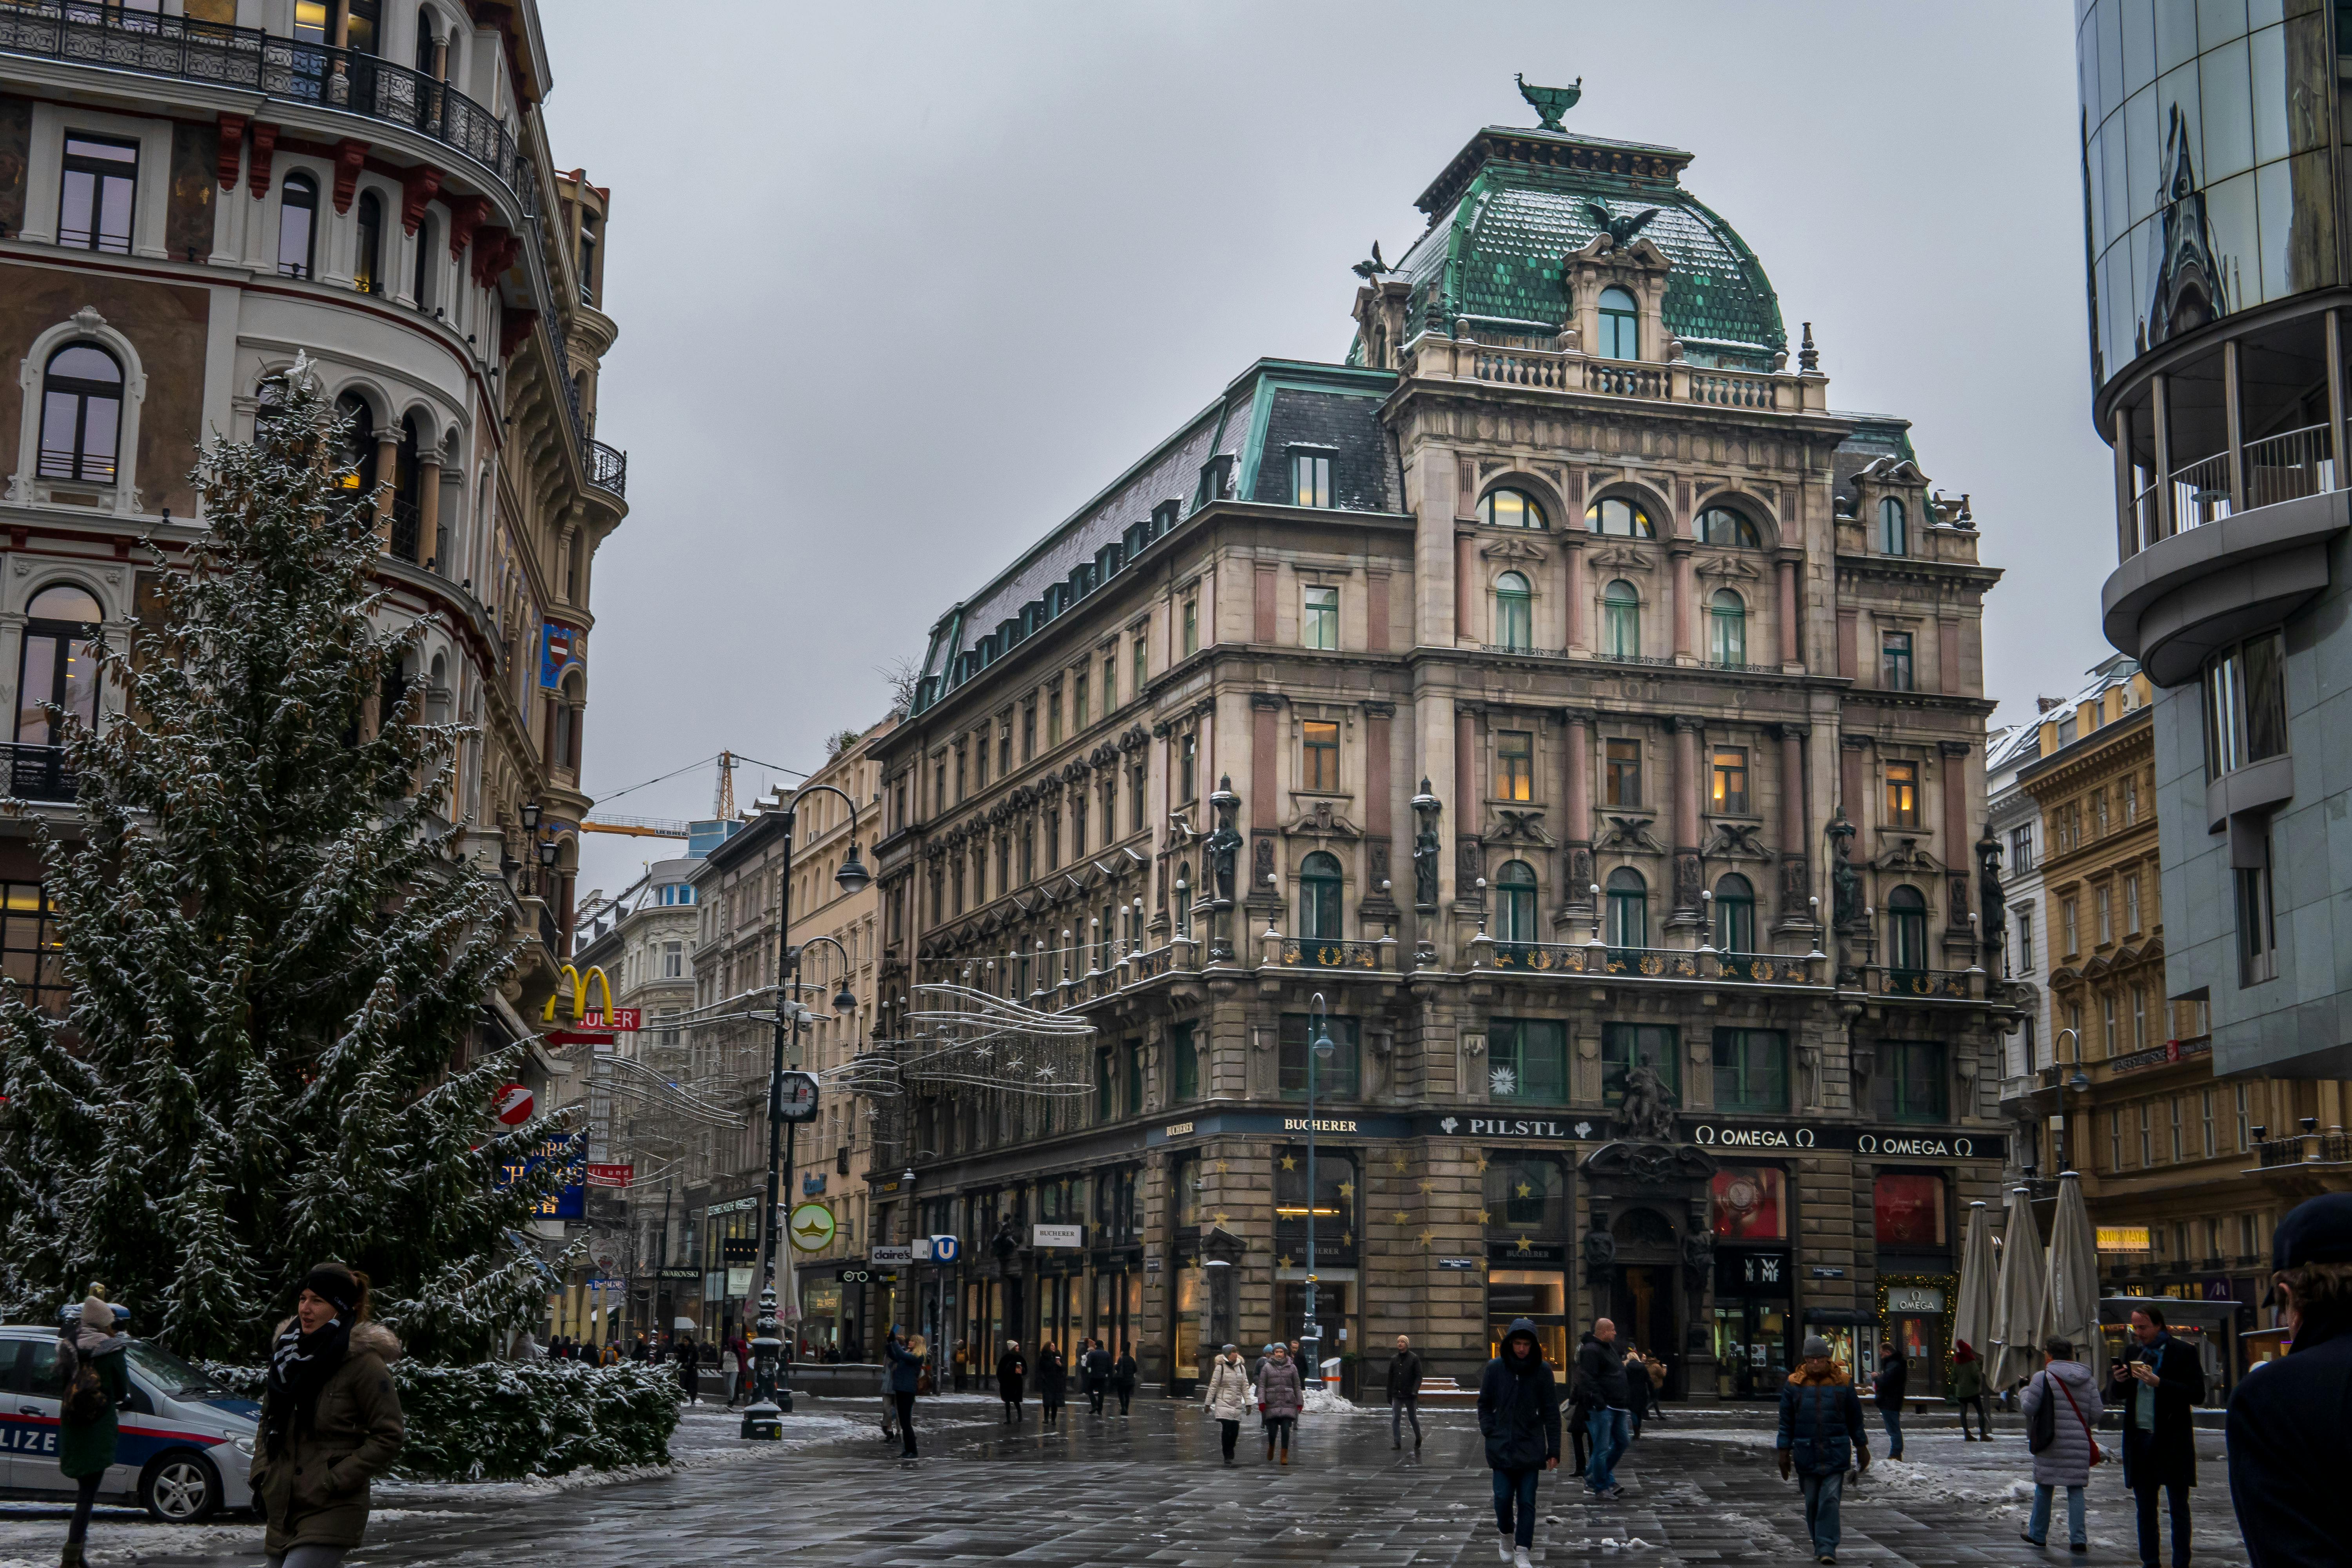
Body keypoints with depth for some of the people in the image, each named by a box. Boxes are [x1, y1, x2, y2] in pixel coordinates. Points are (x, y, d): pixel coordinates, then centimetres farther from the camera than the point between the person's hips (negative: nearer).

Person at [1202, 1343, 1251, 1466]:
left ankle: (1230, 1451, 21)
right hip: (1224, 1403, -4)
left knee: (1235, 1429, -2)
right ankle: (1227, 1456, -7)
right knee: (1226, 1428, -14)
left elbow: (1245, 1387, 13)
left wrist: (1248, 1404, 7)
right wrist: (1208, 1403, -1)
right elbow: (1213, 1386, 0)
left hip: (1237, 1404, 4)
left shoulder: (1241, 1368, 13)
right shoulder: (1220, 1368, -1)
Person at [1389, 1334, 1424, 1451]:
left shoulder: (1414, 1358, -2)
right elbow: (1390, 1378, 13)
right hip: (1397, 1395, 3)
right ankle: (1397, 1443, -3)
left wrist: (1415, 1391, -20)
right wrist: (1389, 1395, 11)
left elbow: (1419, 1376, -6)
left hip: (1410, 1396, -3)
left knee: (1413, 1418, 7)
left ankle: (1418, 1439, 29)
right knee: (1396, 1419, -5)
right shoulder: (1394, 1359, 9)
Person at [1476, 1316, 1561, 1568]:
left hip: (1530, 1448, 0)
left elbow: (1551, 1413, 0)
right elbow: (1484, 1404, 9)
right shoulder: (1495, 1368, -2)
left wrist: (1554, 1450, -1)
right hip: (1502, 1446, 0)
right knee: (1503, 1497, -2)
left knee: (1527, 1501, -1)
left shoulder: (1543, 1371, -3)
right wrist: (1490, 1433, -4)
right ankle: (1506, 1536, 26)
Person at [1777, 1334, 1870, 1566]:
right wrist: (1784, 1451, 4)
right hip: (1806, 1453, 1)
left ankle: (1827, 1547, -8)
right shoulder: (1794, 1385, 3)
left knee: (1830, 1499, -9)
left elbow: (1855, 1418, 11)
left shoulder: (1843, 1382, 3)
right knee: (1812, 1501, 6)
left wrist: (1862, 1448, 13)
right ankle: (1819, 1545, 21)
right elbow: (1786, 1421, 7)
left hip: (1836, 1453, -1)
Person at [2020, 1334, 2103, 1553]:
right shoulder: (2088, 1380, 6)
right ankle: (2078, 1539, -3)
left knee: (2044, 1488, 10)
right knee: (2076, 1489, 6)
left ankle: (2038, 1535, 20)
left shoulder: (2042, 1378, -8)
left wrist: (2024, 1391, 11)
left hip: (2051, 1444, -3)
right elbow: (2096, 1414, 2)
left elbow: (2029, 1409, -9)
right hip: (2080, 1444, 3)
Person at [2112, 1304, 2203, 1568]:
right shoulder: (2134, 1353, 13)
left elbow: (2198, 1395, -12)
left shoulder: (2183, 1352, -4)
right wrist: (2121, 1381, -3)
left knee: (2178, 1507, 1)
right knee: (2145, 1507, 9)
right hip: (2140, 1439, 5)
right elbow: (2120, 1397, 19)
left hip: (2171, 1442, -5)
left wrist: (2159, 1383, -21)